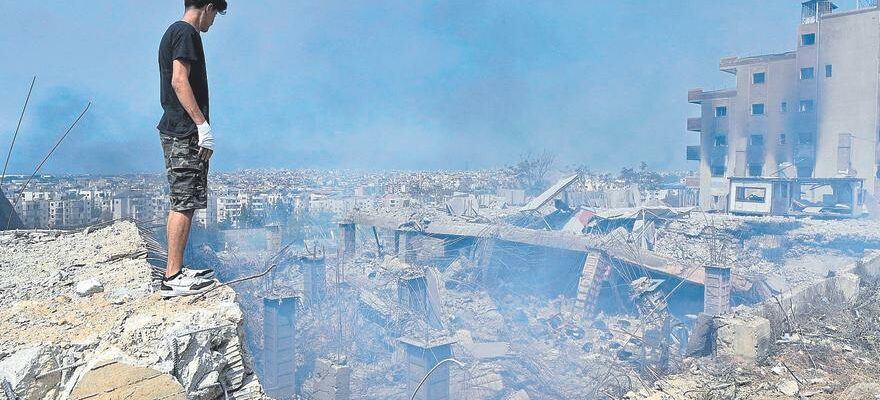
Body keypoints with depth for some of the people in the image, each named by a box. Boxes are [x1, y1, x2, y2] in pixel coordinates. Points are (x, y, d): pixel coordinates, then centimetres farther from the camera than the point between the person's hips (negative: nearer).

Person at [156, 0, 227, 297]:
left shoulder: (173, 32, 22)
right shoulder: (187, 33, -8)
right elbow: (179, 81, -19)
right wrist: (203, 125, -21)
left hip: (175, 131, 10)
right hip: (185, 132, -10)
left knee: (182, 203, 12)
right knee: (184, 203, -9)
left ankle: (176, 270, 18)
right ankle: (173, 278, -5)